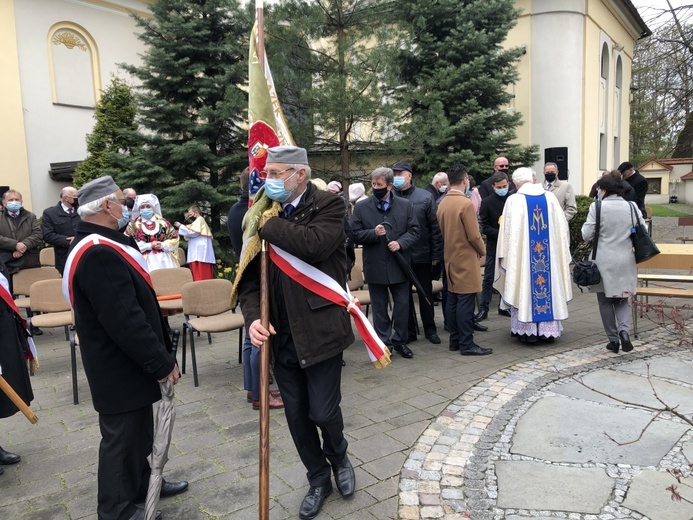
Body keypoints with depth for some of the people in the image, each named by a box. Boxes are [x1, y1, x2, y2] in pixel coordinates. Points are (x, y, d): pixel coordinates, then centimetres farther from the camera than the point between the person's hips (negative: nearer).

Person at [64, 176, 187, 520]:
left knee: (137, 430, 24)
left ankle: (141, 484, 43)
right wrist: (161, 362, -23)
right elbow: (124, 321, -30)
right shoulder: (98, 254, -27)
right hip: (119, 368, -10)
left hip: (125, 362, 10)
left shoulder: (98, 245, 9)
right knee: (122, 437, 7)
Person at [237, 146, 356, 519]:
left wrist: (267, 225, -17)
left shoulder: (328, 206, -8)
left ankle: (338, 458, 38)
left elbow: (314, 244, -29)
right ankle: (318, 479, 38)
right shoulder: (265, 214, 6)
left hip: (320, 331, -4)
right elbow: (249, 275, 5)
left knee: (323, 412, 3)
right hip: (282, 335, 5)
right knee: (296, 416, 14)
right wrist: (253, 317, -11)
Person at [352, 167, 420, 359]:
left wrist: (400, 242, -17)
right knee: (379, 307, 9)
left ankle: (400, 341, 26)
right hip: (375, 266, -1)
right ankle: (384, 342, 22)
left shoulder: (406, 205, 3)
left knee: (402, 305, 9)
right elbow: (355, 235, -1)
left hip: (399, 265, 1)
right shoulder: (361, 207, 0)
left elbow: (414, 231, 1)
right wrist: (373, 233, -18)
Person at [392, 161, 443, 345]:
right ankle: (409, 331, 25)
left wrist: (436, 254, -5)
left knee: (426, 294, 13)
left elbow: (435, 227, -2)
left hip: (422, 256, 0)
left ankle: (430, 329, 27)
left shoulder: (425, 197, -3)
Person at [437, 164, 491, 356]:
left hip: (450, 258, 8)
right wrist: (482, 250, 1)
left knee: (452, 300, 11)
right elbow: (474, 235, -16)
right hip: (466, 259, -8)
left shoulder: (442, 203, 7)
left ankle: (455, 340, 19)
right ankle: (466, 344, 1)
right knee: (465, 301, -4)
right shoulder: (466, 203, -17)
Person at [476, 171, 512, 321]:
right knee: (488, 279, 1)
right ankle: (483, 309, 6)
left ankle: (504, 307, 23)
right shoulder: (487, 202, -3)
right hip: (493, 246, -2)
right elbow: (485, 227, -5)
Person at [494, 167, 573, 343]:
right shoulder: (550, 198, 2)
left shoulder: (513, 200, -8)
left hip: (522, 254, -3)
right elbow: (562, 227, 7)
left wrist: (505, 256, 2)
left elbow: (507, 231, -7)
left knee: (525, 288, 6)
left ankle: (528, 331, 11)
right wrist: (560, 253, 18)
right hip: (550, 254, 3)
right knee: (551, 286, 12)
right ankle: (550, 329, 19)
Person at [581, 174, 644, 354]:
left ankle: (613, 339, 15)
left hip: (604, 261, -3)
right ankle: (624, 330, -7)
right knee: (622, 300, 16)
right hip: (626, 261, 3)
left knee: (605, 301, 11)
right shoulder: (632, 206, 0)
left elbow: (587, 235, -10)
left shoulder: (597, 206, -11)